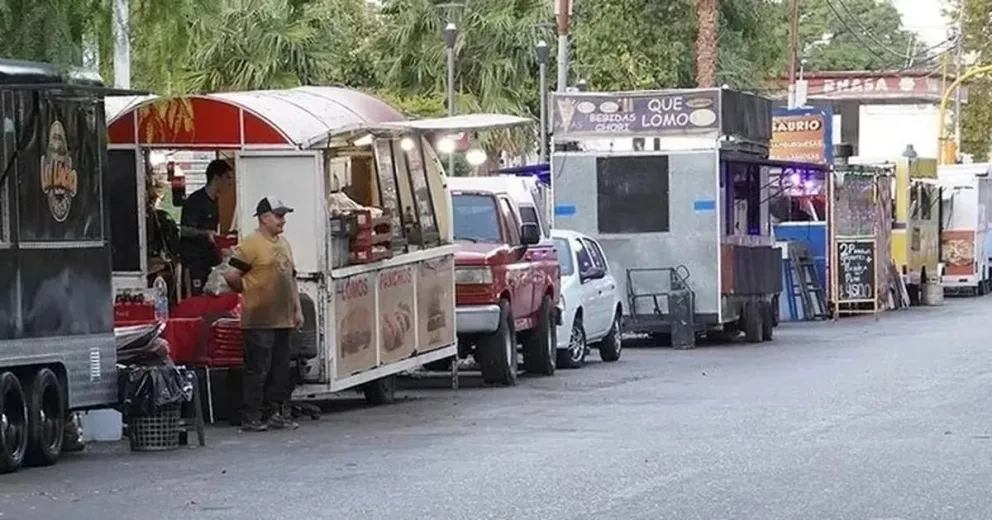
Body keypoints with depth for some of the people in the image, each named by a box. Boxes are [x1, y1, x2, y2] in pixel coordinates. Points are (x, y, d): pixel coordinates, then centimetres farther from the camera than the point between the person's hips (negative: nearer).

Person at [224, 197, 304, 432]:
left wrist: (297, 309, 17)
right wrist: (250, 291, 1)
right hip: (259, 321, -8)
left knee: (281, 369, 10)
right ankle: (251, 418, -1)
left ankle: (277, 414, 18)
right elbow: (231, 276, -15)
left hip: (282, 319, 8)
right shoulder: (250, 245, -11)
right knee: (258, 369, -6)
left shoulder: (283, 243, 16)